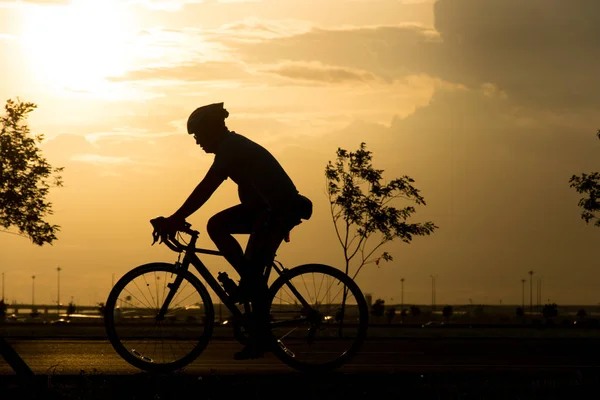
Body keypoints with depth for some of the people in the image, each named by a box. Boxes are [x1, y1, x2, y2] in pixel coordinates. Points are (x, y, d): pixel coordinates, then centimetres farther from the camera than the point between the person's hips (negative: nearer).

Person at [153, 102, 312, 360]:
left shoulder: (232, 150, -17)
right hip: (266, 207, 10)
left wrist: (176, 219, -24)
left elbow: (205, 189, -23)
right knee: (216, 226, 3)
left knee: (253, 271, -8)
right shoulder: (234, 147, 14)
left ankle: (260, 340, -1)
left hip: (280, 209, -10)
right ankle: (250, 280, 6)